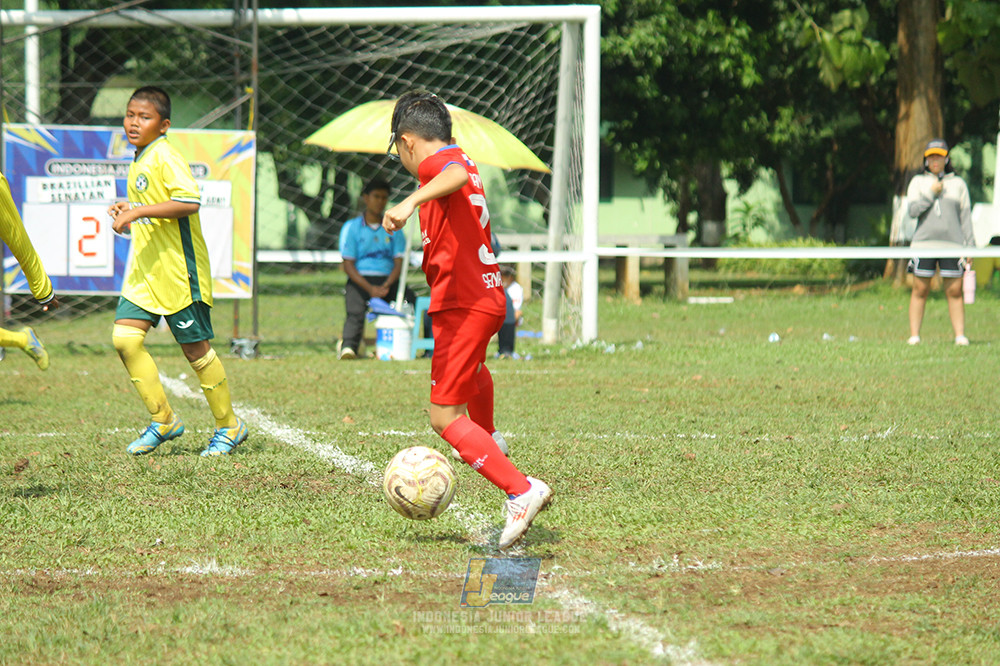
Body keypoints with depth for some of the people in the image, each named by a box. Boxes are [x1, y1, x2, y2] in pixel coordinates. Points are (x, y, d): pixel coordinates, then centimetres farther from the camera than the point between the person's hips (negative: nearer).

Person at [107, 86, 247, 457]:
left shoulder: (164, 157, -14)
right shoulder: (138, 162, 15)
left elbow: (189, 201, -27)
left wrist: (139, 211, -26)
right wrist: (127, 212, 10)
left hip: (177, 270, -9)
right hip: (145, 272, 9)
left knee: (195, 346, 0)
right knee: (125, 337, -4)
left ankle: (228, 426, 14)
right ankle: (163, 420, 5)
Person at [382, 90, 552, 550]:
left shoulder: (438, 162, -13)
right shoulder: (460, 161, 16)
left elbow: (457, 175, -38)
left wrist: (412, 201, -52)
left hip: (463, 304, -10)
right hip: (487, 298, 10)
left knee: (445, 418, -13)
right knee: (471, 368, 40)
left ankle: (521, 491, -23)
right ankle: (487, 441, 64)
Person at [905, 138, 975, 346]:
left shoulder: (958, 183, 13)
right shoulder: (918, 182, 11)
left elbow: (966, 217, 11)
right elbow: (913, 210, -2)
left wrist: (970, 246, 6)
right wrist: (931, 193, -9)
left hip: (952, 243, 0)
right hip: (924, 242, 0)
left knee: (954, 291, -3)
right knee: (920, 290, -3)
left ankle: (960, 335, -2)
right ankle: (914, 335, 1)